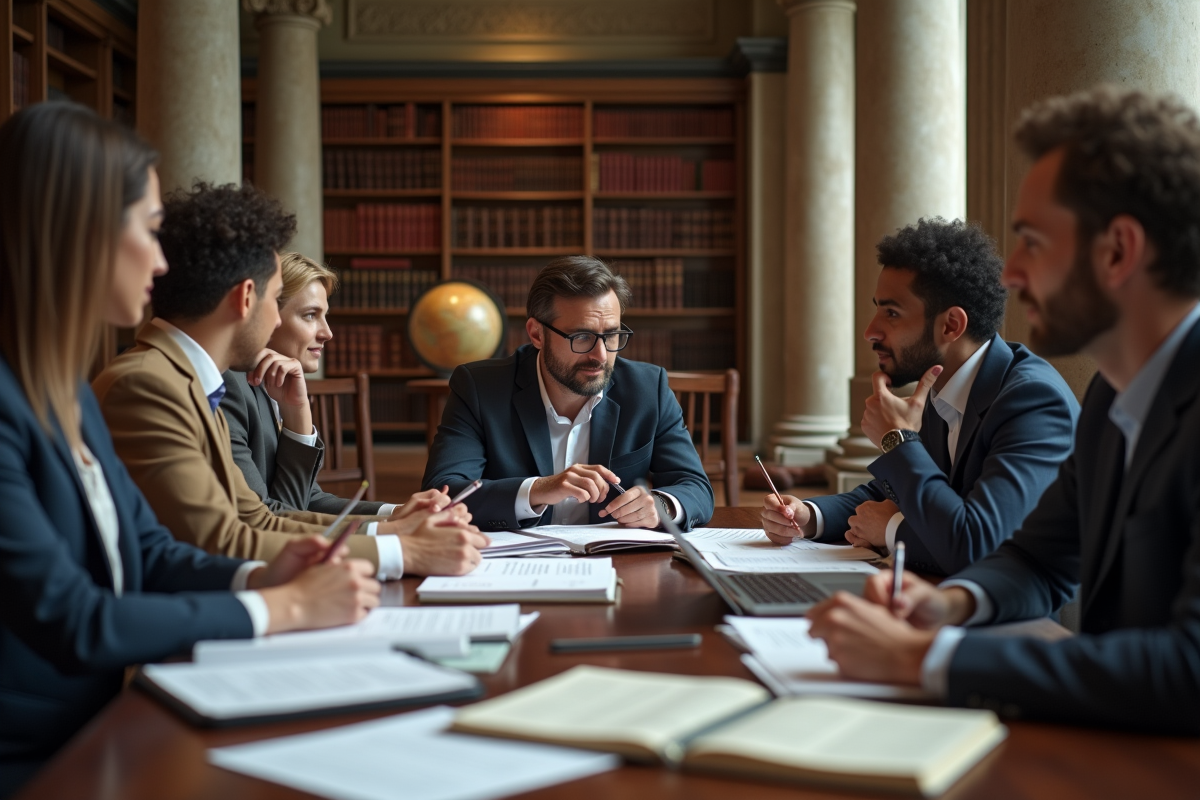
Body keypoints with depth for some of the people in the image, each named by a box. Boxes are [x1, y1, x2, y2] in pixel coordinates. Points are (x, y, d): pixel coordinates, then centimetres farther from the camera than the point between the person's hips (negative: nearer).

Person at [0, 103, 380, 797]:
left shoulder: (66, 387, 9)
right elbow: (69, 622, -22)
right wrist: (282, 608, -15)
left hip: (99, 730, 8)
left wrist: (257, 577, -5)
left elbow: (148, 551, 13)